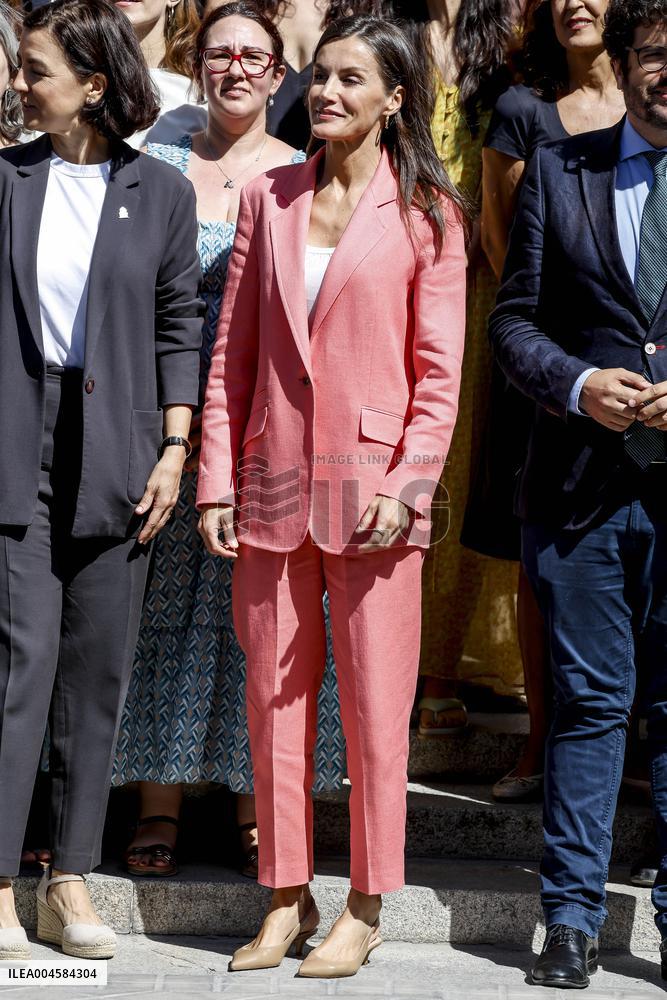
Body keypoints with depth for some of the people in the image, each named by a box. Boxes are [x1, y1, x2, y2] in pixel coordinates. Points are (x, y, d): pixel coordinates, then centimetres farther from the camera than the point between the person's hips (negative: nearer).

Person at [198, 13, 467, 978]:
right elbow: (233, 352, 10)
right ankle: (288, 899, 20)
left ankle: (365, 908, 15)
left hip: (370, 489, -3)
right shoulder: (268, 199, 11)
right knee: (275, 700, 8)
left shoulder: (425, 211, 2)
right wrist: (217, 482, 3)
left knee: (375, 705, 2)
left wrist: (407, 487, -12)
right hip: (272, 489, 3)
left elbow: (438, 368, -2)